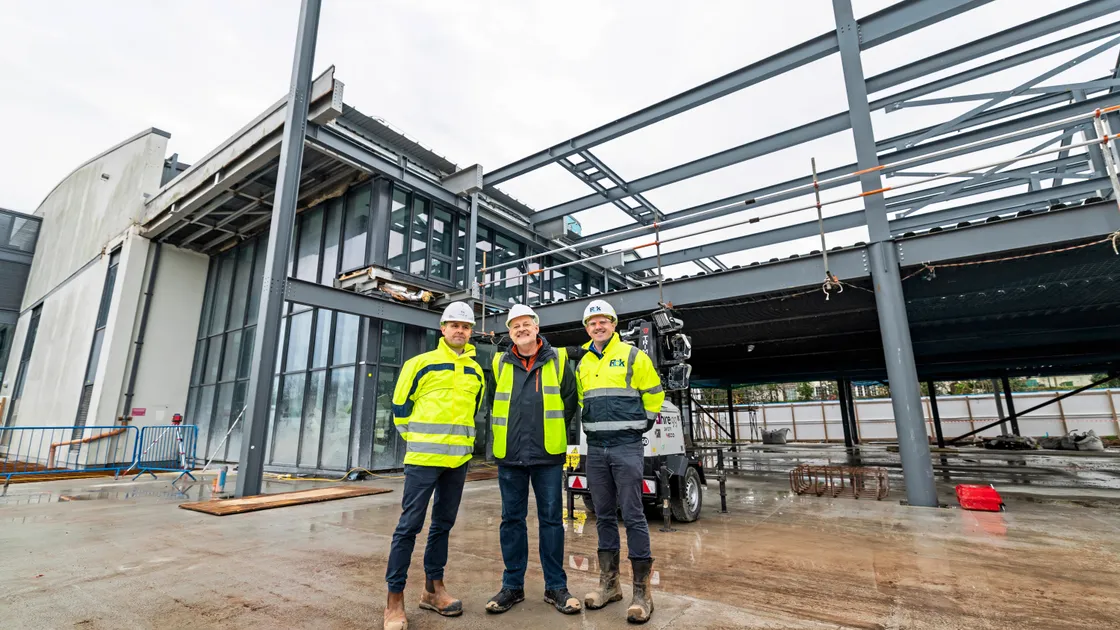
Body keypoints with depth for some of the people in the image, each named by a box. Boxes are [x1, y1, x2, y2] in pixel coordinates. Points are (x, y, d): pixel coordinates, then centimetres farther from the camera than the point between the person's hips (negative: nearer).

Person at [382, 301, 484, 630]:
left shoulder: (475, 371, 10)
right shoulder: (421, 363, -4)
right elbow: (400, 406, 1)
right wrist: (417, 440, 4)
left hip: (458, 459, 5)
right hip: (424, 457, -5)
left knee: (443, 523, 14)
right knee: (410, 525, -1)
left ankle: (433, 588, 27)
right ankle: (395, 599, 12)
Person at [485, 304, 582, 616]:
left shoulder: (558, 360, 1)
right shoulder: (500, 364, 6)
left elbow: (570, 401, 5)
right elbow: (491, 404, 14)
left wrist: (556, 433, 4)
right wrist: (502, 436, 10)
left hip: (548, 455, -1)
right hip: (509, 456, 2)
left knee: (551, 519, 7)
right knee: (512, 520, 11)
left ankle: (556, 586, 21)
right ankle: (513, 585, 26)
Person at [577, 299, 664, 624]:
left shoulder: (633, 356, -4)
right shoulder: (583, 364, 11)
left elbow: (654, 394, 3)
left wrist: (641, 424, 5)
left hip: (627, 447, -5)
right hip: (595, 448, 5)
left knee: (633, 516, -2)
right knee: (604, 516, 11)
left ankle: (642, 590, 8)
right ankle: (609, 583, 23)